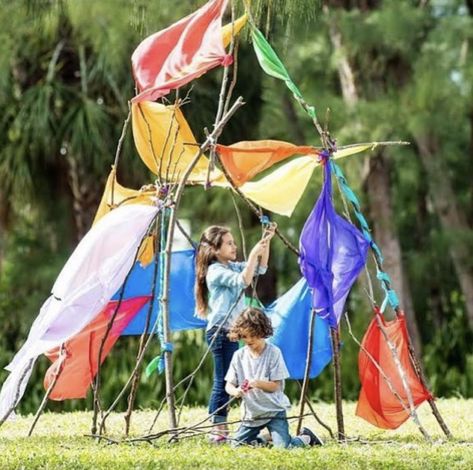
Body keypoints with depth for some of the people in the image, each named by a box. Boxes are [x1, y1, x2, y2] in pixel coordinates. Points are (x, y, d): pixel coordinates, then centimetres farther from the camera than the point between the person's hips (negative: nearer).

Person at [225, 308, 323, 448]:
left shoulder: (273, 352, -11)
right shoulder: (239, 356, 0)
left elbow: (276, 386, -12)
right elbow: (229, 385, -1)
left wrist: (258, 383, -32)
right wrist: (235, 391, -25)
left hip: (273, 409, -4)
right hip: (251, 413, 4)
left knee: (283, 446, -20)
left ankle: (305, 437, 13)